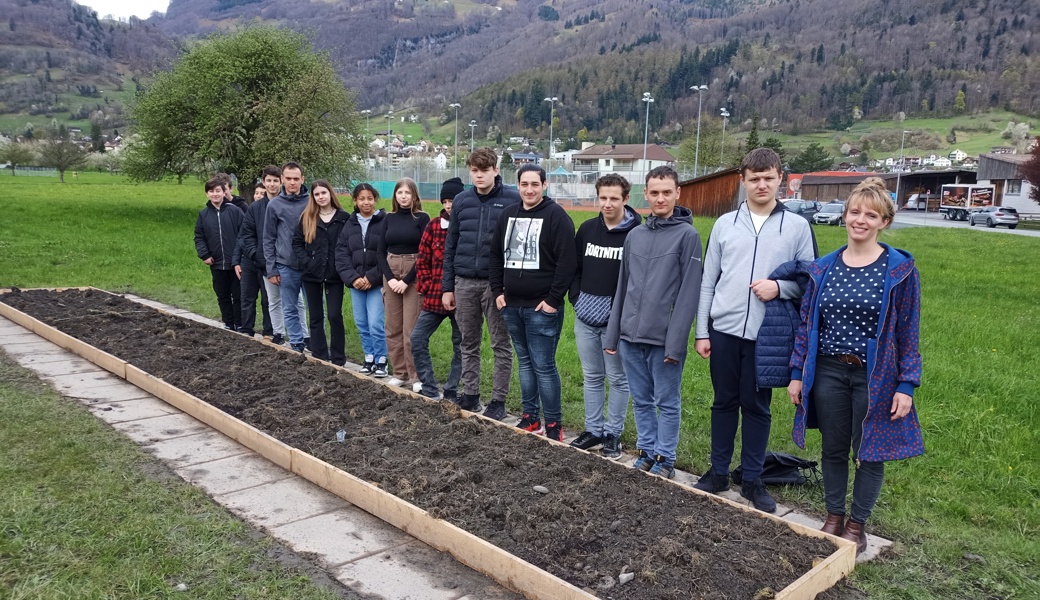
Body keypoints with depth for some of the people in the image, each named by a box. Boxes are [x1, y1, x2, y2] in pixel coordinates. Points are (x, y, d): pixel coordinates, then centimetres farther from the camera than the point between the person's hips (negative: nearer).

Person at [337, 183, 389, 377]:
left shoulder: (384, 223, -6)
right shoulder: (349, 225, 9)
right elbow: (341, 255, 6)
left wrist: (371, 277, -13)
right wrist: (353, 278, -7)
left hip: (376, 283, -5)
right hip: (356, 283, 5)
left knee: (375, 324, -8)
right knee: (361, 324, 11)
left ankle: (381, 360, 6)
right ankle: (369, 357, 24)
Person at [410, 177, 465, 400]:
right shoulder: (433, 226, 4)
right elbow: (422, 260, 8)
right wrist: (426, 286, 1)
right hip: (434, 297, 4)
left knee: (460, 346, 8)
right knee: (417, 339, 1)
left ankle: (452, 391, 22)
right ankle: (430, 389, 12)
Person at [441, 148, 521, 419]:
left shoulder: (513, 200, -4)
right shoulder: (462, 201, 8)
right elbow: (450, 245, 11)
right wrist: (447, 287, 8)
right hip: (465, 282, 4)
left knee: (501, 345, 5)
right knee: (469, 343, 13)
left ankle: (498, 400, 15)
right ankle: (470, 395, 26)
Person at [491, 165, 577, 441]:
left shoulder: (556, 216, -9)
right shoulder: (508, 215, 11)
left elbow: (567, 261, -14)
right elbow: (496, 256, 17)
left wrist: (553, 299, -16)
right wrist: (497, 291, 8)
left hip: (541, 307, -7)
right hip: (511, 305, 7)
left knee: (543, 366, -4)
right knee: (524, 362, 15)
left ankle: (553, 423, 8)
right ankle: (530, 417, 25)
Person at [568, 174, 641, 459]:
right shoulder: (587, 229, 7)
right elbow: (575, 267, 15)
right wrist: (576, 298, 3)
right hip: (585, 317, 5)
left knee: (618, 378, 7)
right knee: (592, 376, 14)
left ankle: (613, 434, 19)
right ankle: (593, 430, 26)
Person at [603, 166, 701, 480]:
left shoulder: (687, 235, -6)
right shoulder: (634, 235, 11)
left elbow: (689, 292, -11)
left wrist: (676, 342, -17)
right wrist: (612, 334, 11)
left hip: (664, 339, -5)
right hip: (631, 336, 5)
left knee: (667, 403, 7)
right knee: (641, 401, 14)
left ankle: (665, 459, 19)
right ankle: (647, 452, 28)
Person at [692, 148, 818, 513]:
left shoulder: (797, 227, 2)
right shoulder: (725, 224, 6)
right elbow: (708, 281, 7)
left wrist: (780, 287, -16)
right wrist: (702, 331, 3)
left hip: (767, 334, -1)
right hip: (724, 330, 1)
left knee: (756, 406, 8)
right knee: (724, 402, 11)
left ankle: (752, 480, 21)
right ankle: (718, 472, 24)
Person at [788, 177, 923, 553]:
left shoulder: (900, 270, -6)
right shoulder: (824, 268, 2)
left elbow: (908, 331, -5)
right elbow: (807, 323, 6)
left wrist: (906, 385, -8)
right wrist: (797, 373, 5)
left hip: (875, 377, -3)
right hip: (828, 372, 3)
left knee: (869, 453, 9)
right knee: (833, 449, 14)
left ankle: (857, 526, 27)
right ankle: (834, 518, 31)